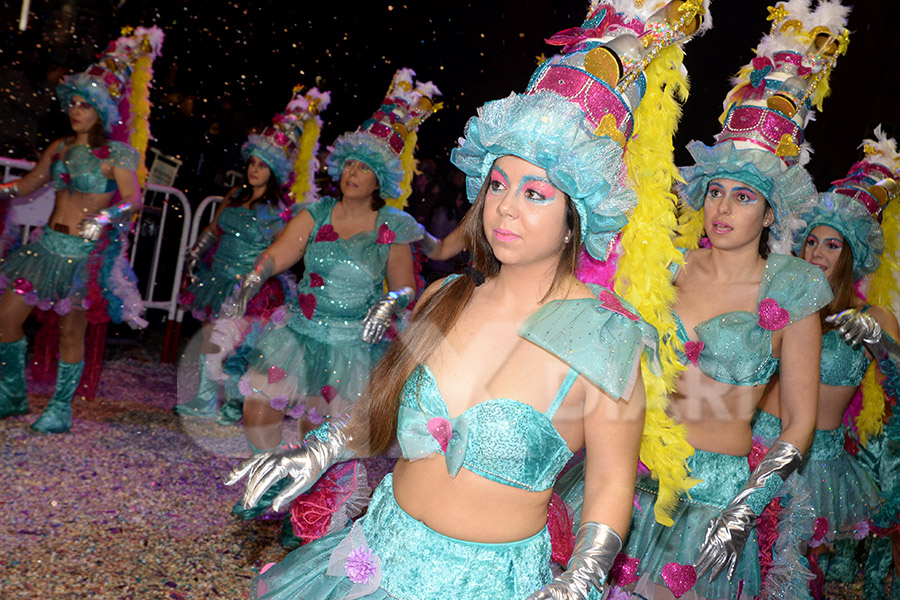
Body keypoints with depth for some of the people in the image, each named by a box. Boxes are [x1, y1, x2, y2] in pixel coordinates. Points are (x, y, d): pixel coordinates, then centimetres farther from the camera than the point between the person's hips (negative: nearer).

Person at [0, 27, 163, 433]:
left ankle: (60, 408, 18)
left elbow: (133, 202, -18)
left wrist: (101, 218, -33)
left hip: (86, 253, -6)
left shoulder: (116, 154, -9)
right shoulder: (61, 148, 9)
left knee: (71, 331, 2)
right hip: (49, 245, 7)